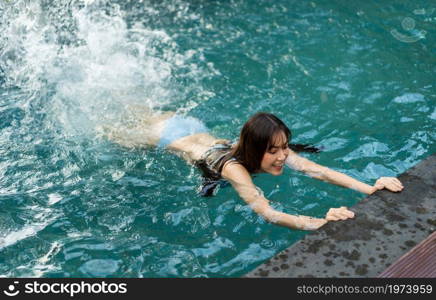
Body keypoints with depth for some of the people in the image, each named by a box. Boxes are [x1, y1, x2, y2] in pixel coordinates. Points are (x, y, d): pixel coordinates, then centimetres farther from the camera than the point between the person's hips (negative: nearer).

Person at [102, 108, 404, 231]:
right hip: (169, 139, -5)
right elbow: (267, 213, -58)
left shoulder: (276, 149, -31)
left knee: (156, 116, 34)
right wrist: (320, 222, -71)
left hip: (195, 128, 5)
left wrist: (370, 188, -55)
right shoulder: (235, 167, -46)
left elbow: (317, 169, -42)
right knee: (120, 136, 24)